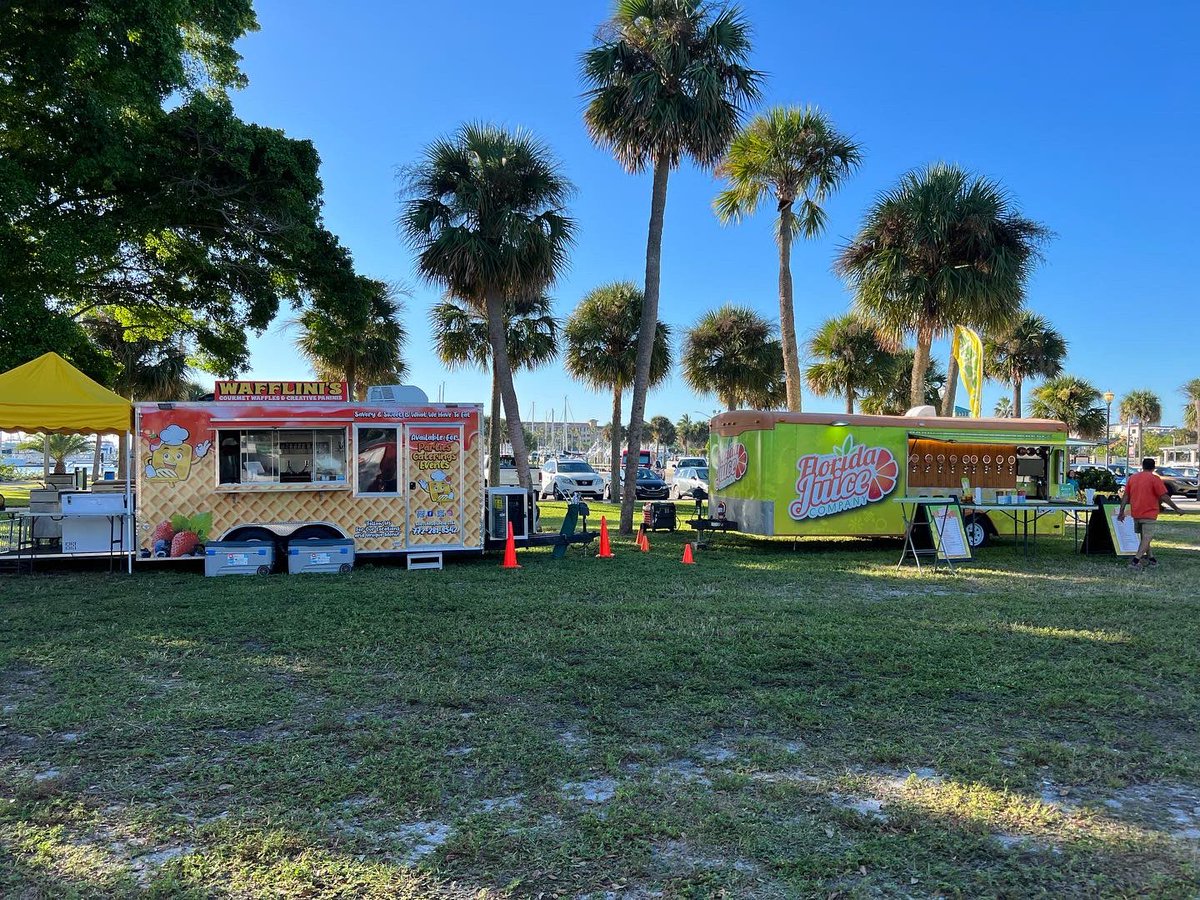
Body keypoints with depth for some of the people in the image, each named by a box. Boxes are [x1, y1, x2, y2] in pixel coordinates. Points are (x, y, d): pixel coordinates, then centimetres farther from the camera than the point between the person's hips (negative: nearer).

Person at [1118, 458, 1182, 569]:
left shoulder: (1132, 478, 8)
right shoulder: (1154, 479, -8)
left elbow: (1125, 496, 7)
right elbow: (1164, 497, -11)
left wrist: (1121, 511, 9)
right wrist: (1176, 509, -2)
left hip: (1136, 514, 6)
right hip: (1149, 514, -6)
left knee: (1144, 536, 20)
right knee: (1147, 538, -6)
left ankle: (1150, 558, 28)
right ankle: (1135, 561, -17)